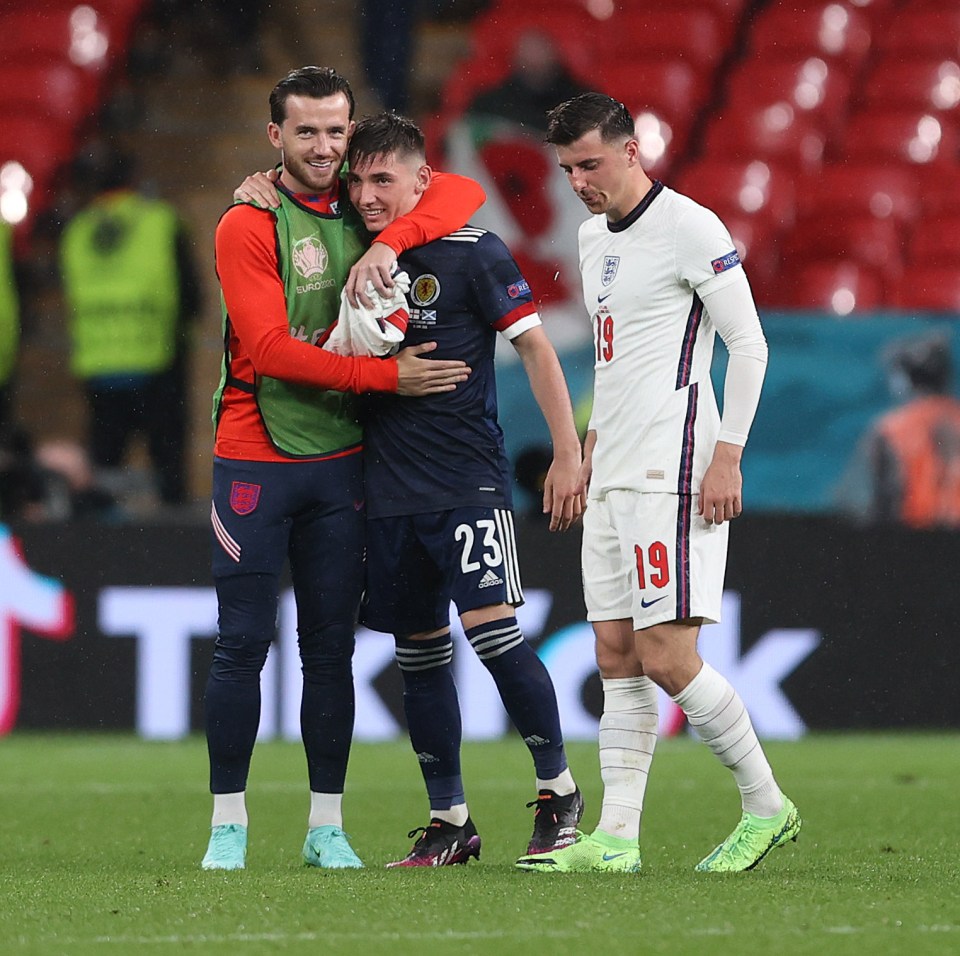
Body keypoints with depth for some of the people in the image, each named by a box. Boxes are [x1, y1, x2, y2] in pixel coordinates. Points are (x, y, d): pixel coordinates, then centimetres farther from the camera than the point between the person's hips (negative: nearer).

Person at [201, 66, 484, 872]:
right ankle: (228, 823, 5)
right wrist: (386, 376, -19)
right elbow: (269, 348, -15)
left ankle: (326, 826, 11)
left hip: (340, 462, 4)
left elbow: (464, 194, -2)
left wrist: (390, 242, -18)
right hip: (254, 460, -4)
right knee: (243, 645, -3)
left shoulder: (364, 207, 7)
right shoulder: (248, 225, -7)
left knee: (330, 648, 5)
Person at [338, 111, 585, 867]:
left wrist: (568, 453, -9)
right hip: (387, 486, 6)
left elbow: (535, 346, -4)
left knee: (491, 627, -15)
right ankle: (450, 822, 17)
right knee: (418, 652, 8)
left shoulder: (473, 253, -7)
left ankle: (558, 788, 1)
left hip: (468, 479, -6)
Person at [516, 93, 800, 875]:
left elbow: (749, 345, -10)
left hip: (670, 475, -9)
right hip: (614, 479, 9)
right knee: (618, 657, 4)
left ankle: (767, 809, 1)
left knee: (666, 658, -12)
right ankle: (616, 837, 4)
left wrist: (727, 455, -15)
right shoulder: (594, 237, 17)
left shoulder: (689, 229, -9)